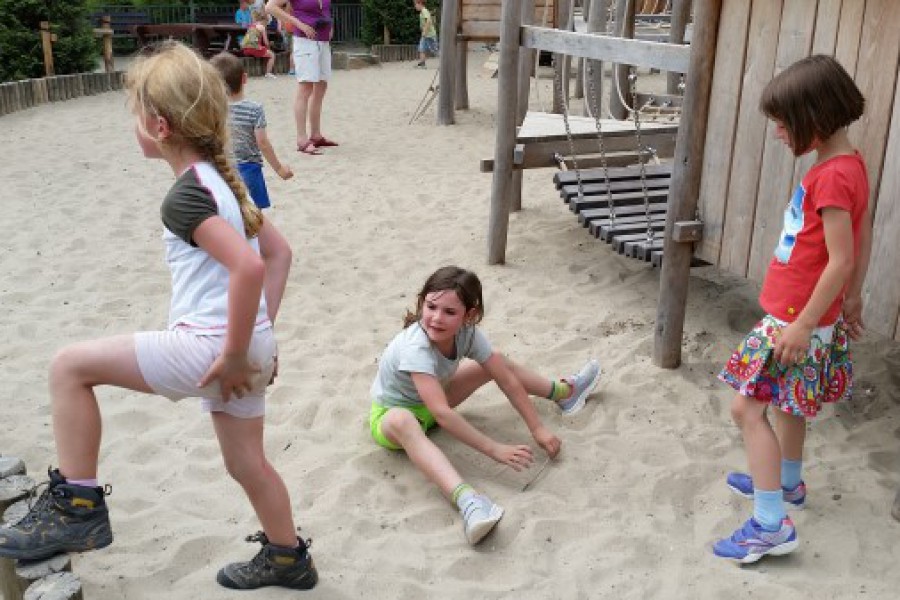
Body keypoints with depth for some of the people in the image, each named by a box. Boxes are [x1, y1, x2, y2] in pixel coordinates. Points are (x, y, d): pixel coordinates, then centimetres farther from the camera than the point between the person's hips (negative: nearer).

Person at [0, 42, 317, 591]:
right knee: (245, 461, 22)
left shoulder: (184, 196, -16)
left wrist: (233, 355, -21)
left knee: (70, 366, -3)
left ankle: (78, 507, 4)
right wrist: (257, 335, 15)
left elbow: (246, 267, -30)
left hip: (210, 344, -9)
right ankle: (288, 558, 38)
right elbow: (278, 252, 18)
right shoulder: (221, 179, 13)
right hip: (246, 344, 9)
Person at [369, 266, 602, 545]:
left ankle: (563, 391, 33)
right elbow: (442, 414, -45)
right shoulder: (415, 348, -38)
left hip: (429, 402, 7)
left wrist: (538, 429, -15)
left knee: (499, 364, 8)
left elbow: (506, 378, -13)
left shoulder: (467, 332, -19)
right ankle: (466, 500, -61)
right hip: (389, 414, -7)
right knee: (403, 421, -44)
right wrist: (494, 450, -45)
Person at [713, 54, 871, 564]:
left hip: (797, 319, -10)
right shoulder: (850, 164, 5)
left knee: (749, 406, -6)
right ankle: (787, 482, 46)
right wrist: (853, 298, 23)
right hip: (800, 312, 10)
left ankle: (771, 525, -2)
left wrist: (802, 326, -22)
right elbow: (865, 237, 14)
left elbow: (840, 261, -26)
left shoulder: (832, 177, -24)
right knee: (787, 400, 26)